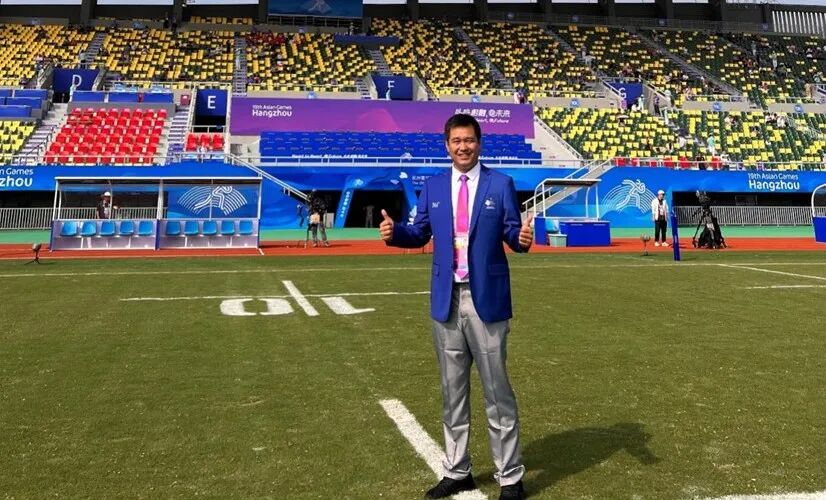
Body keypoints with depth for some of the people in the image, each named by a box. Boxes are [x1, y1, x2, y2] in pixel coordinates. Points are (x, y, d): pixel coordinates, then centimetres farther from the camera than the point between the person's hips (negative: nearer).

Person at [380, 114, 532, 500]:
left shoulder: (501, 184, 0)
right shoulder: (433, 187, 9)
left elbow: (512, 235, -2)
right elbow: (419, 234, 8)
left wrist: (522, 239, -25)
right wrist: (394, 232, -13)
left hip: (487, 299, -3)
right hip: (446, 300, 4)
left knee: (497, 390, 3)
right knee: (452, 391, 13)